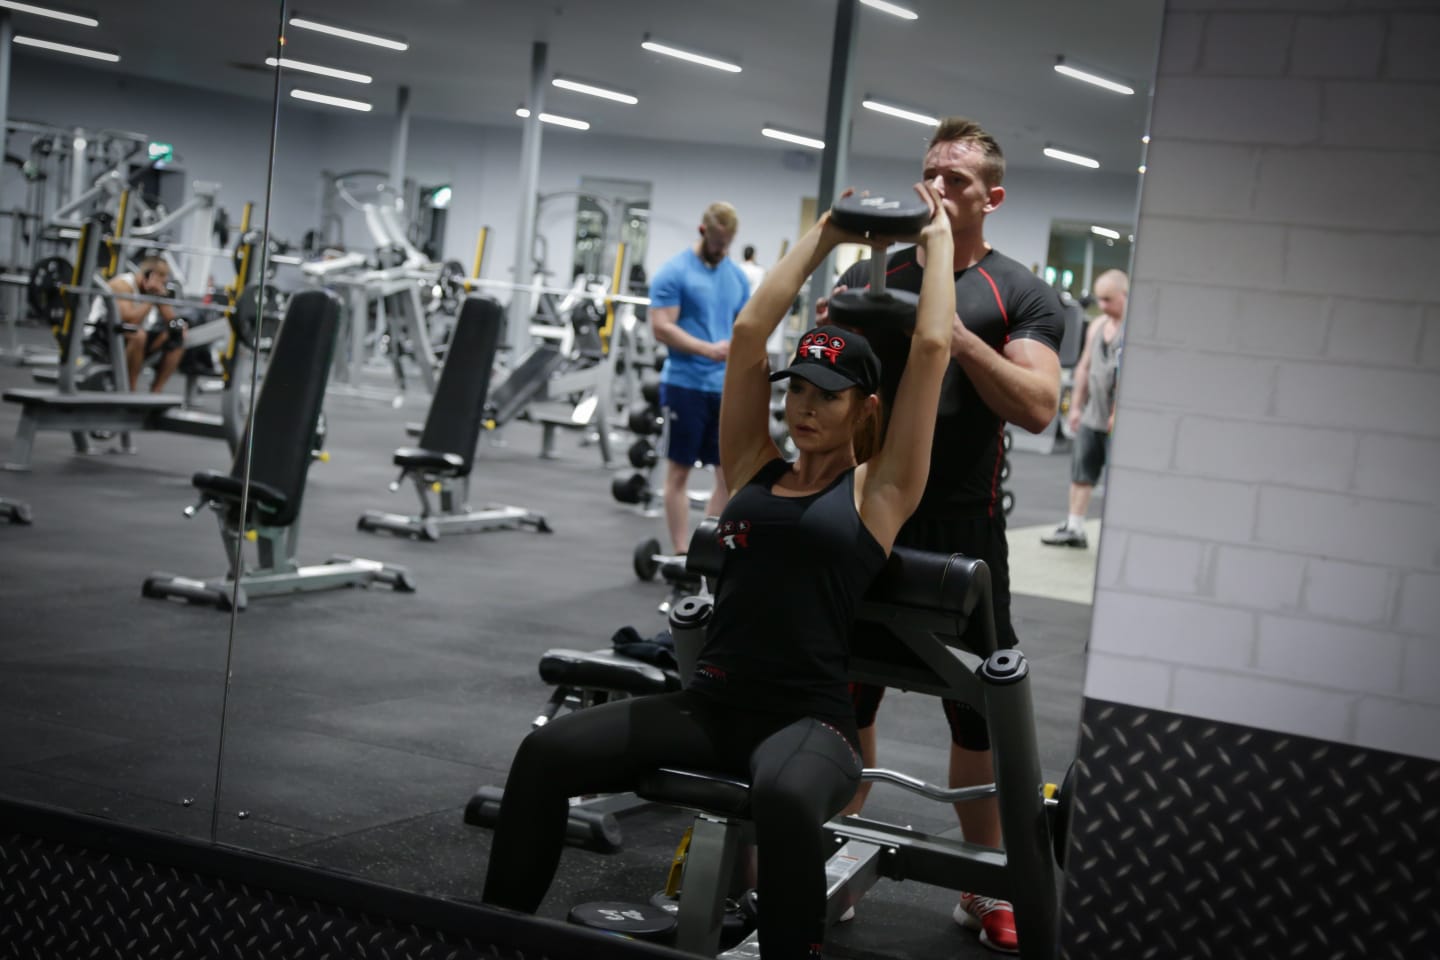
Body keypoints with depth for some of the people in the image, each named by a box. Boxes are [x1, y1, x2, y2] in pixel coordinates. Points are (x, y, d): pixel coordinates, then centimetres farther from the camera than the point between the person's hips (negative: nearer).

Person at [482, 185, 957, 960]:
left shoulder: (876, 491, 2)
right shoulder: (755, 469, 12)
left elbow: (931, 346, -3)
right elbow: (749, 329, 8)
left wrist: (939, 239, 10)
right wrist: (823, 235, 17)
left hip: (808, 720, -4)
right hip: (709, 705, 4)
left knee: (783, 800, -40)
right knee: (547, 752, -17)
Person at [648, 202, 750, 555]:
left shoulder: (738, 278, 12)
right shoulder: (674, 272, -6)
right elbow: (661, 327, -13)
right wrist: (708, 349, -24)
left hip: (726, 388, 6)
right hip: (685, 384, -5)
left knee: (733, 473, 3)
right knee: (679, 471, 2)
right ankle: (681, 553, 7)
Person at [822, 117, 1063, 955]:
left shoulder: (1020, 295, -1)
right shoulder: (873, 274, 9)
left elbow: (1038, 405, -15)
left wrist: (951, 324, -22)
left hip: (963, 533, -2)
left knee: (979, 718, 6)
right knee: (846, 700, 10)